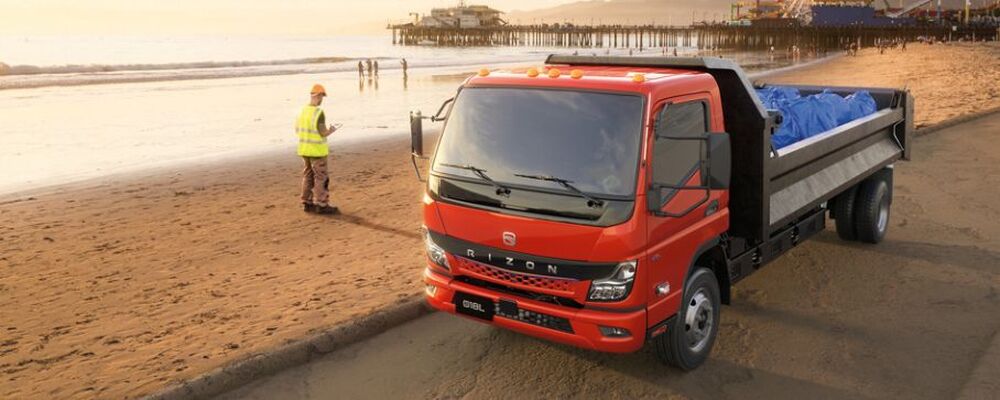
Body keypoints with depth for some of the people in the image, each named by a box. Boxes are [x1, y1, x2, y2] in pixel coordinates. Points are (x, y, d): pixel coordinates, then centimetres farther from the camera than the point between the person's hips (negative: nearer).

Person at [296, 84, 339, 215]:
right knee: (321, 178, 0)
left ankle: (308, 203, 19)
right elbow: (323, 133, -22)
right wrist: (331, 130, -1)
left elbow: (297, 130, 10)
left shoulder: (303, 111, 4)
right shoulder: (319, 112, -20)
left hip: (304, 149, 8)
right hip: (317, 150, -8)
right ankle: (321, 205, 2)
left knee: (308, 176, 15)